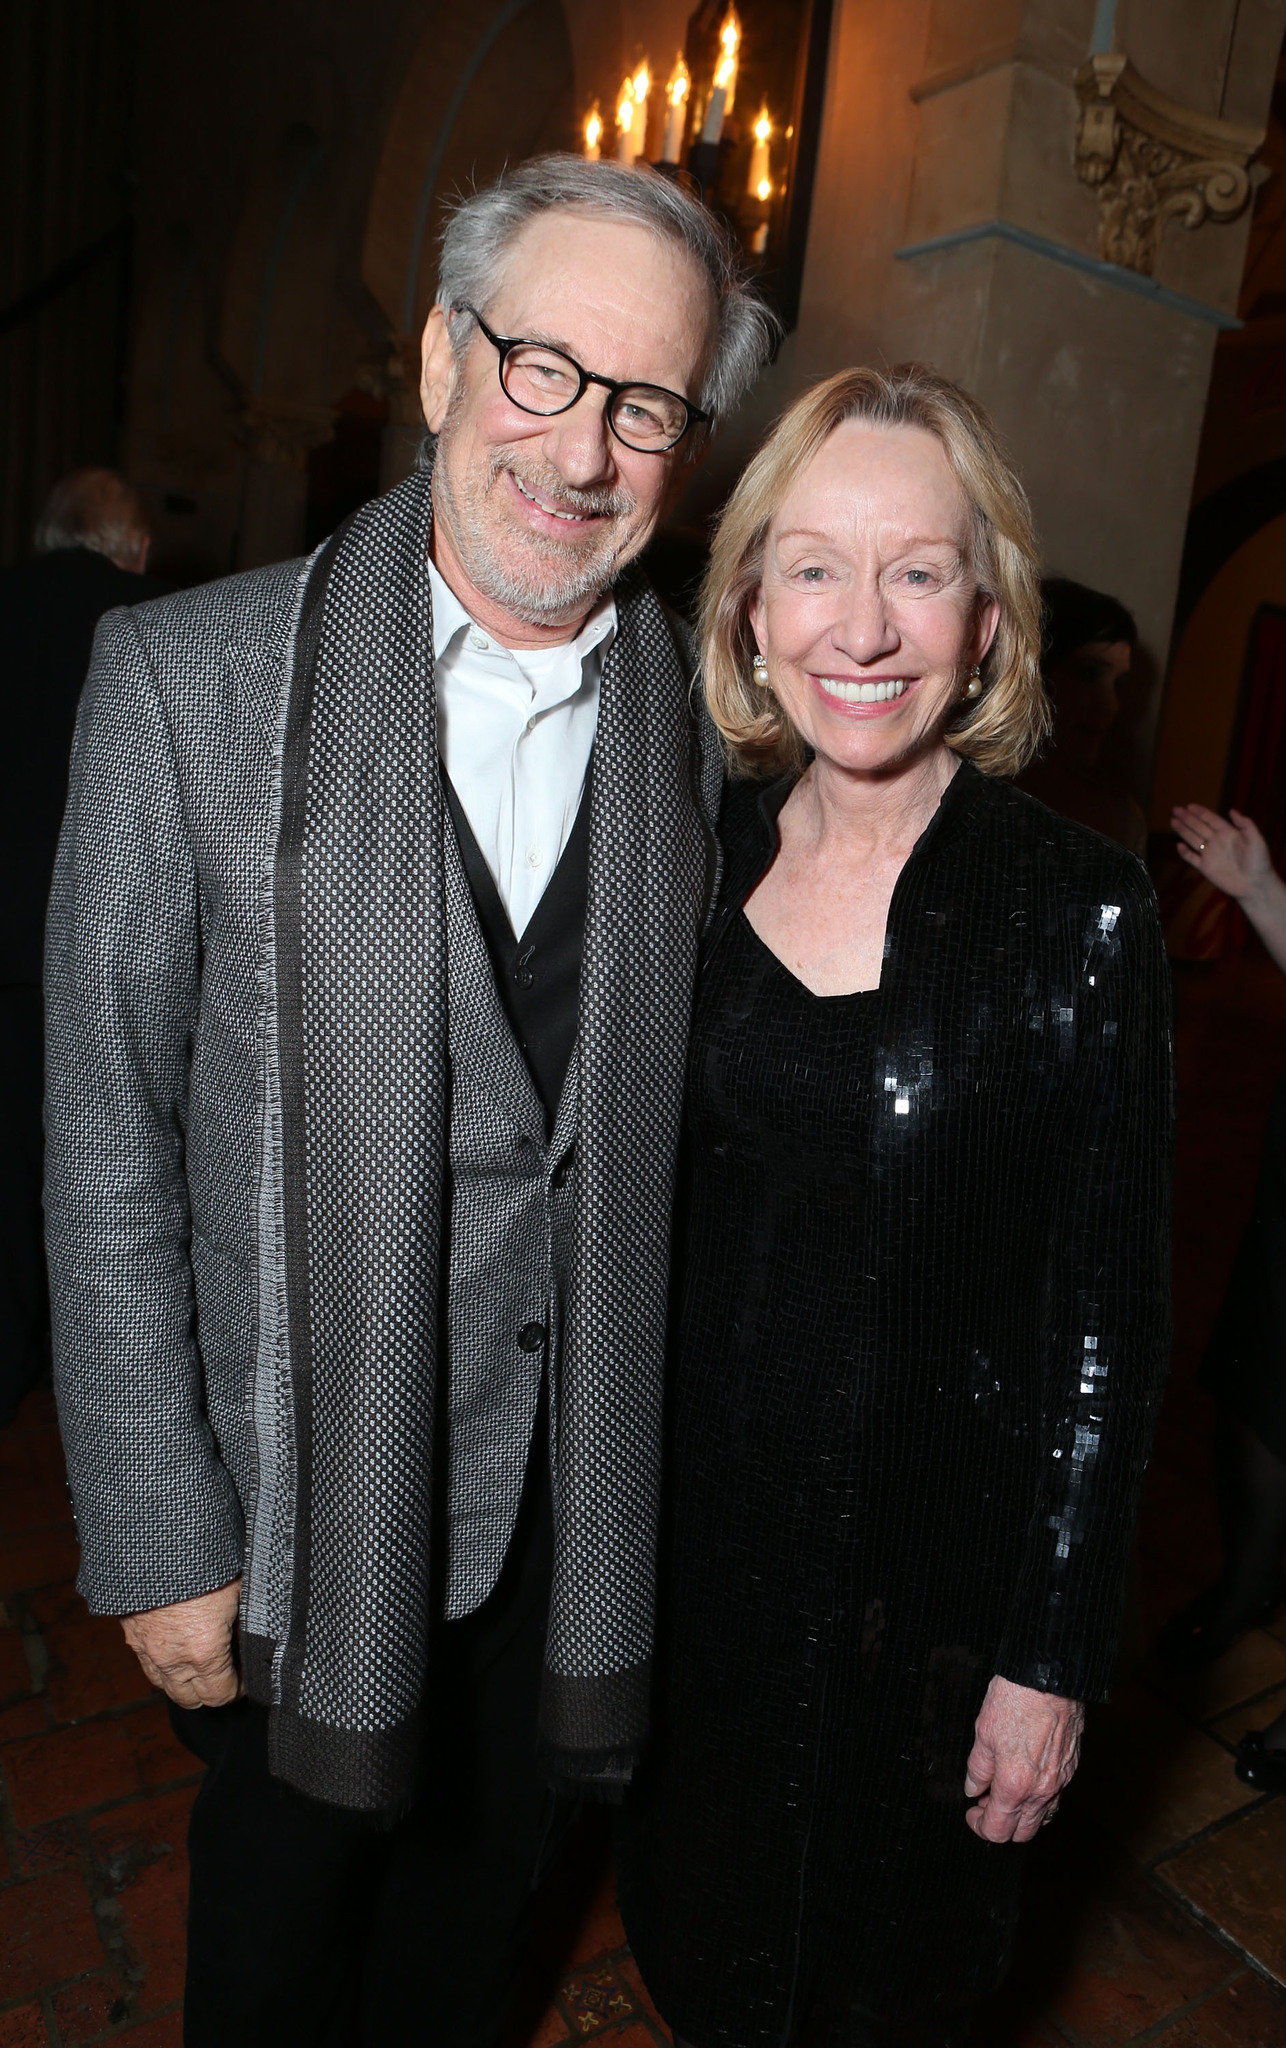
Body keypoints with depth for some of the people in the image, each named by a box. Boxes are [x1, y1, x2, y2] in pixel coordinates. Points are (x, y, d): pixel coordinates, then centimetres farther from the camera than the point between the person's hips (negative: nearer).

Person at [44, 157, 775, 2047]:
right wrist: (163, 1540, -9)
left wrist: (657, 1451, 1)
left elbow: (685, 1104, 1)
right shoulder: (191, 680, -13)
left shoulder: (715, 719, -5)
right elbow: (110, 1135, -11)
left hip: (578, 1490, 3)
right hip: (305, 1488, -2)